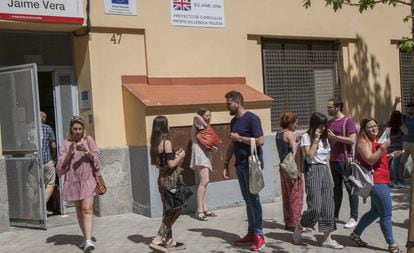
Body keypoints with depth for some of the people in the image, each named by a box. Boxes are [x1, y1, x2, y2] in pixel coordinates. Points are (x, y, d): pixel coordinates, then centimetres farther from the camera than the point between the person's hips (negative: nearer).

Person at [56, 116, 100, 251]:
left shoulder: (88, 140, 3)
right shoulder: (66, 143, 4)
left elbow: (96, 158, 2)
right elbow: (61, 163, 0)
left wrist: (87, 152, -16)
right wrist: (69, 153, -16)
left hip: (87, 179, -2)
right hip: (73, 180, 2)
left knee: (87, 209, -13)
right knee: (79, 210, 11)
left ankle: (89, 240, -18)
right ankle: (85, 237, 24)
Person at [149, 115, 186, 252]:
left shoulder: (155, 144, 8)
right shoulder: (167, 142, -16)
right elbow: (171, 164, -20)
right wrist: (181, 156, -3)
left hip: (162, 178, 8)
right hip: (170, 179, -8)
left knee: (168, 211, 15)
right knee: (175, 210, 1)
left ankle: (168, 241, 22)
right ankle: (157, 240, -4)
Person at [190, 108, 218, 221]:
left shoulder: (205, 127, 22)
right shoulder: (198, 124, -4)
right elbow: (196, 116, -26)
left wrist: (212, 146, 6)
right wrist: (205, 125, -13)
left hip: (206, 154, 9)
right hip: (200, 154, -9)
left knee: (204, 182, 8)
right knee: (204, 181, -18)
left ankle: (204, 209, 12)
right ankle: (199, 210, -18)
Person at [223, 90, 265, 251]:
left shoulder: (251, 119, -12)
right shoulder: (234, 121, 13)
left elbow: (260, 141, -20)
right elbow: (232, 145, 18)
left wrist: (240, 137, -15)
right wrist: (226, 164, 14)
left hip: (252, 164, -8)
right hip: (240, 165, 8)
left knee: (253, 198, -6)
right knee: (247, 200, 11)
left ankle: (259, 236, 1)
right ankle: (251, 233, 17)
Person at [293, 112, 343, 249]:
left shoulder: (325, 138, 16)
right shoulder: (306, 137, -3)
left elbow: (327, 160, 18)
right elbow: (310, 156, -16)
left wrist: (331, 177, 15)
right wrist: (315, 139, -13)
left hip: (325, 171, 7)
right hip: (313, 171, -7)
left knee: (328, 207, 2)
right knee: (315, 207, -14)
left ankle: (327, 239, 6)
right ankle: (299, 227, 12)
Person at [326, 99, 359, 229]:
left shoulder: (348, 121, -9)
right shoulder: (329, 122, 13)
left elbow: (352, 140, -18)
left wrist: (334, 136, -19)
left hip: (345, 161, -7)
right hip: (333, 160, 7)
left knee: (350, 189, -1)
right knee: (336, 188, 14)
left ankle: (354, 218, 5)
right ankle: (335, 215, 21)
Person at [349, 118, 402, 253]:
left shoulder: (376, 141, 17)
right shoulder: (363, 142, -13)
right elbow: (370, 160, -25)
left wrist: (390, 155, 13)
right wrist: (383, 147, -27)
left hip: (381, 181, 10)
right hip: (376, 181, -10)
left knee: (375, 211, 18)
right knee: (386, 213, -6)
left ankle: (355, 234, 28)